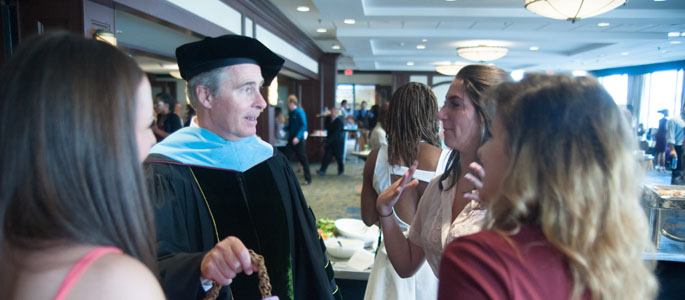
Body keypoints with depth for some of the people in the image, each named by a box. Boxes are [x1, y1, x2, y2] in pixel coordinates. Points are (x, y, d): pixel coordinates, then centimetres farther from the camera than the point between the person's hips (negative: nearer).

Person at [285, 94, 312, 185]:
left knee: (302, 158, 0)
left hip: (299, 139, -7)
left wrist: (298, 137, -28)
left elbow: (304, 126, -19)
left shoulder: (300, 112, -12)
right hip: (291, 139, 7)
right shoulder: (290, 113, 9)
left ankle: (308, 179, 12)